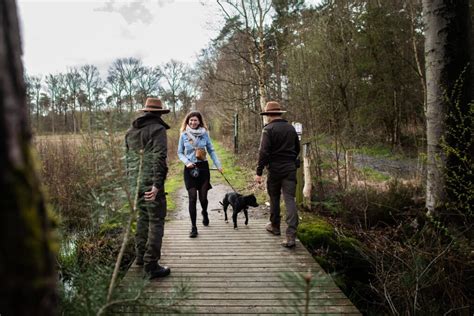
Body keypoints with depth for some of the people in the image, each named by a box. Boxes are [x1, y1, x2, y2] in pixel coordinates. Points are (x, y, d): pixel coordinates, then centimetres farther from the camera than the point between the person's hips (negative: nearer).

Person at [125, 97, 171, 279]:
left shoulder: (131, 131, 15)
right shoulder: (158, 129, -8)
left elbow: (128, 158, 18)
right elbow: (159, 159, -18)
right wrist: (157, 184, -20)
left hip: (136, 183, 7)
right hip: (151, 184, -7)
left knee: (142, 218, 22)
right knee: (156, 222, 0)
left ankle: (140, 256, 33)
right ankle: (151, 266, 1)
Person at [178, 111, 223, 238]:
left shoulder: (205, 134, 2)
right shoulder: (184, 135, 0)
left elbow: (211, 151, 7)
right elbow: (180, 153, 4)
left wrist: (218, 165, 0)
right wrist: (187, 162, -13)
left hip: (203, 167, 1)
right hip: (190, 169, -1)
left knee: (203, 197, 5)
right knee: (192, 198, -6)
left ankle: (204, 213, 40)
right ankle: (193, 227, 3)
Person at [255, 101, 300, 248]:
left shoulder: (268, 129, -9)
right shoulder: (291, 128, 9)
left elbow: (263, 152, -16)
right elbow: (297, 148, 17)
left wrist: (259, 172, -13)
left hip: (275, 169, -4)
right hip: (290, 168, 4)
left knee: (274, 198, 15)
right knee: (290, 199, -1)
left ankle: (275, 226, 32)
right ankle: (291, 235, -10)